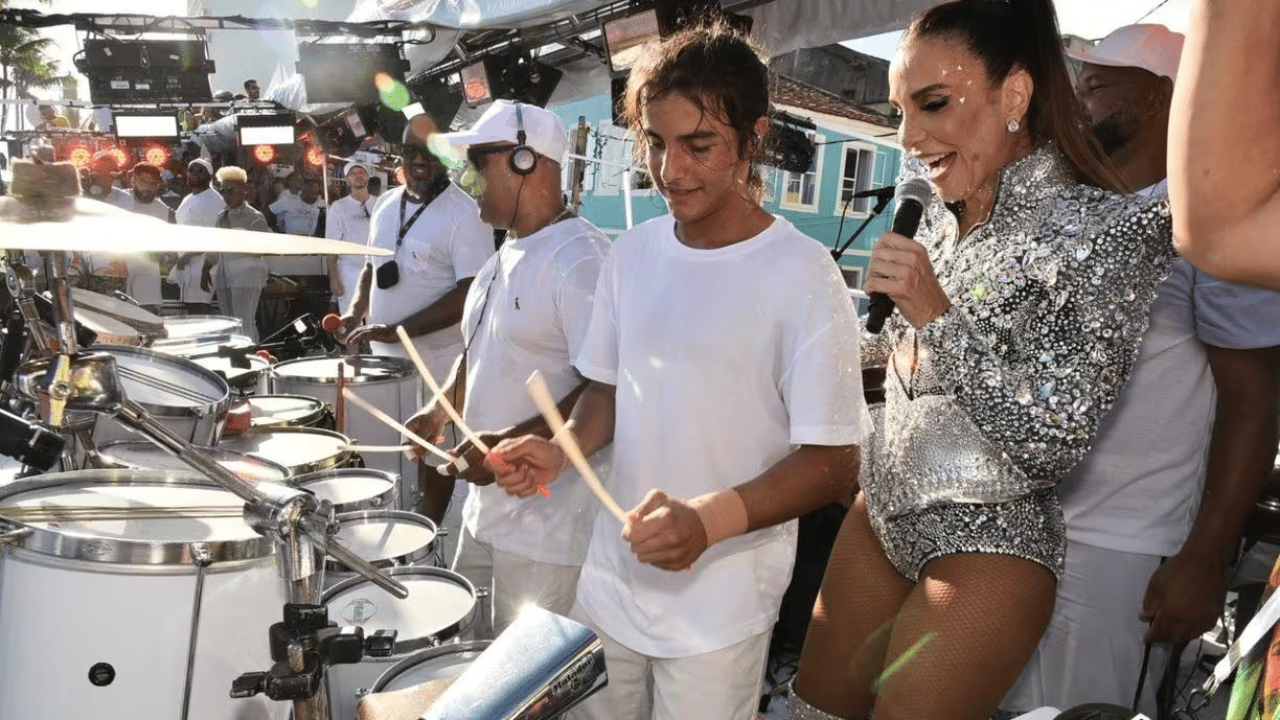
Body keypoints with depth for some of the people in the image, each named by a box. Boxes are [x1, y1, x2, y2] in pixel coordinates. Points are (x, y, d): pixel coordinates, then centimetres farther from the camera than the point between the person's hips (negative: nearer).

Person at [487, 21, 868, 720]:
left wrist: (711, 519, -31)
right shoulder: (632, 254, 1)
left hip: (722, 605, -5)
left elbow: (832, 460, -16)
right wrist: (564, 450, -8)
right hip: (610, 579, 5)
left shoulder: (802, 276, -17)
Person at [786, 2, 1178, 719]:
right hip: (881, 515, 7)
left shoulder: (1108, 231, -17)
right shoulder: (942, 214, 4)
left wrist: (938, 315, -24)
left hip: (989, 545, -7)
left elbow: (1055, 445, -21)